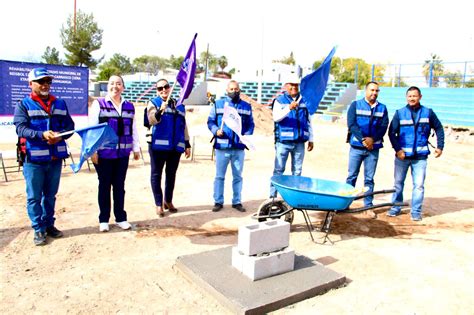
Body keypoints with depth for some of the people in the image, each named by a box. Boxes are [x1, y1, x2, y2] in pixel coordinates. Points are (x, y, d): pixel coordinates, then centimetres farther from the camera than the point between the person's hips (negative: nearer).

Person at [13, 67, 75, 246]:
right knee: (34, 197, 3)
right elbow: (20, 128, -12)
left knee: (50, 195, 15)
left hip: (56, 158, 4)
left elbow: (70, 125, 6)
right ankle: (38, 230, 14)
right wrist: (42, 135, -28)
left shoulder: (60, 104, 12)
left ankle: (49, 225, 29)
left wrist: (60, 135, -16)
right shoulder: (24, 105, 0)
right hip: (34, 159, -4)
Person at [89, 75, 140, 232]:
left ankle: (121, 218, 22)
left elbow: (133, 129, 12)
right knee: (104, 185, 7)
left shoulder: (129, 106, 10)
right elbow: (92, 128, -6)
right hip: (103, 153, -3)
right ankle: (103, 219, 19)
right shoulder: (98, 104, -2)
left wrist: (136, 148, 11)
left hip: (123, 153, 3)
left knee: (119, 185, 11)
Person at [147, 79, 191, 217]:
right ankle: (159, 204, 10)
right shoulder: (153, 103, 3)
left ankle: (168, 201, 26)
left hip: (176, 146, 4)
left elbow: (184, 126, 19)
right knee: (156, 174, 1)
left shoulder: (179, 105, 16)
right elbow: (152, 120, -16)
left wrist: (187, 144, 17)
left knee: (171, 174, 12)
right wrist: (160, 111, -35)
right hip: (158, 145, -4)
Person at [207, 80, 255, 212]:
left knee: (238, 176, 10)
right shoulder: (218, 104, 5)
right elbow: (210, 121, 5)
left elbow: (250, 124, 10)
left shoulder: (246, 106, 10)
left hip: (239, 147, 2)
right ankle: (218, 202, 15)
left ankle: (237, 202, 21)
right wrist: (216, 130, -14)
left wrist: (247, 135, -7)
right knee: (219, 176, 5)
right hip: (222, 147, -2)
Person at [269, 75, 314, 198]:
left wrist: (310, 139, 14)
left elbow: (308, 121, 17)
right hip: (283, 141, -4)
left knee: (297, 171, 10)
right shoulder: (280, 100, 1)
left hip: (299, 142, 4)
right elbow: (276, 117, -15)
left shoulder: (304, 101, 12)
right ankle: (272, 195, 6)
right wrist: (289, 108, -30)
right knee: (278, 170, -1)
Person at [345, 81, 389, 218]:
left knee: (369, 179, 7)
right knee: (352, 176, 4)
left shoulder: (382, 108, 10)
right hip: (356, 147, -2)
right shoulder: (355, 105, 3)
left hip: (373, 148, 2)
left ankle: (368, 206, 15)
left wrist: (372, 139, -15)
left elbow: (383, 127, 1)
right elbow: (351, 124, -7)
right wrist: (363, 140, -16)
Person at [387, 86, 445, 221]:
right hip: (402, 155, 0)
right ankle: (395, 208, 23)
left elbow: (439, 129, 12)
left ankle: (416, 211, 10)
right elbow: (391, 133, -2)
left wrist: (440, 146, 5)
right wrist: (397, 149, -11)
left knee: (419, 185, -1)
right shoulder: (400, 113, -1)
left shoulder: (428, 113, 2)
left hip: (420, 156, 0)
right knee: (398, 183, 10)